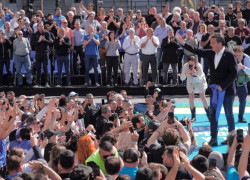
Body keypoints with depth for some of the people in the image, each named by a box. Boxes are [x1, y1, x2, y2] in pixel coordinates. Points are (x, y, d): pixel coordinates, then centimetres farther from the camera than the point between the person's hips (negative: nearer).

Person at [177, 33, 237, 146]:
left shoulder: (229, 55, -14)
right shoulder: (210, 53, 3)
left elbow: (234, 73, -16)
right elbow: (197, 51, 5)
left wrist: (222, 86, -18)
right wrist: (183, 43, -4)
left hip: (227, 90, -5)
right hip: (215, 89, 5)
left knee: (229, 114, 6)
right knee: (212, 114, 2)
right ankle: (213, 139, 8)